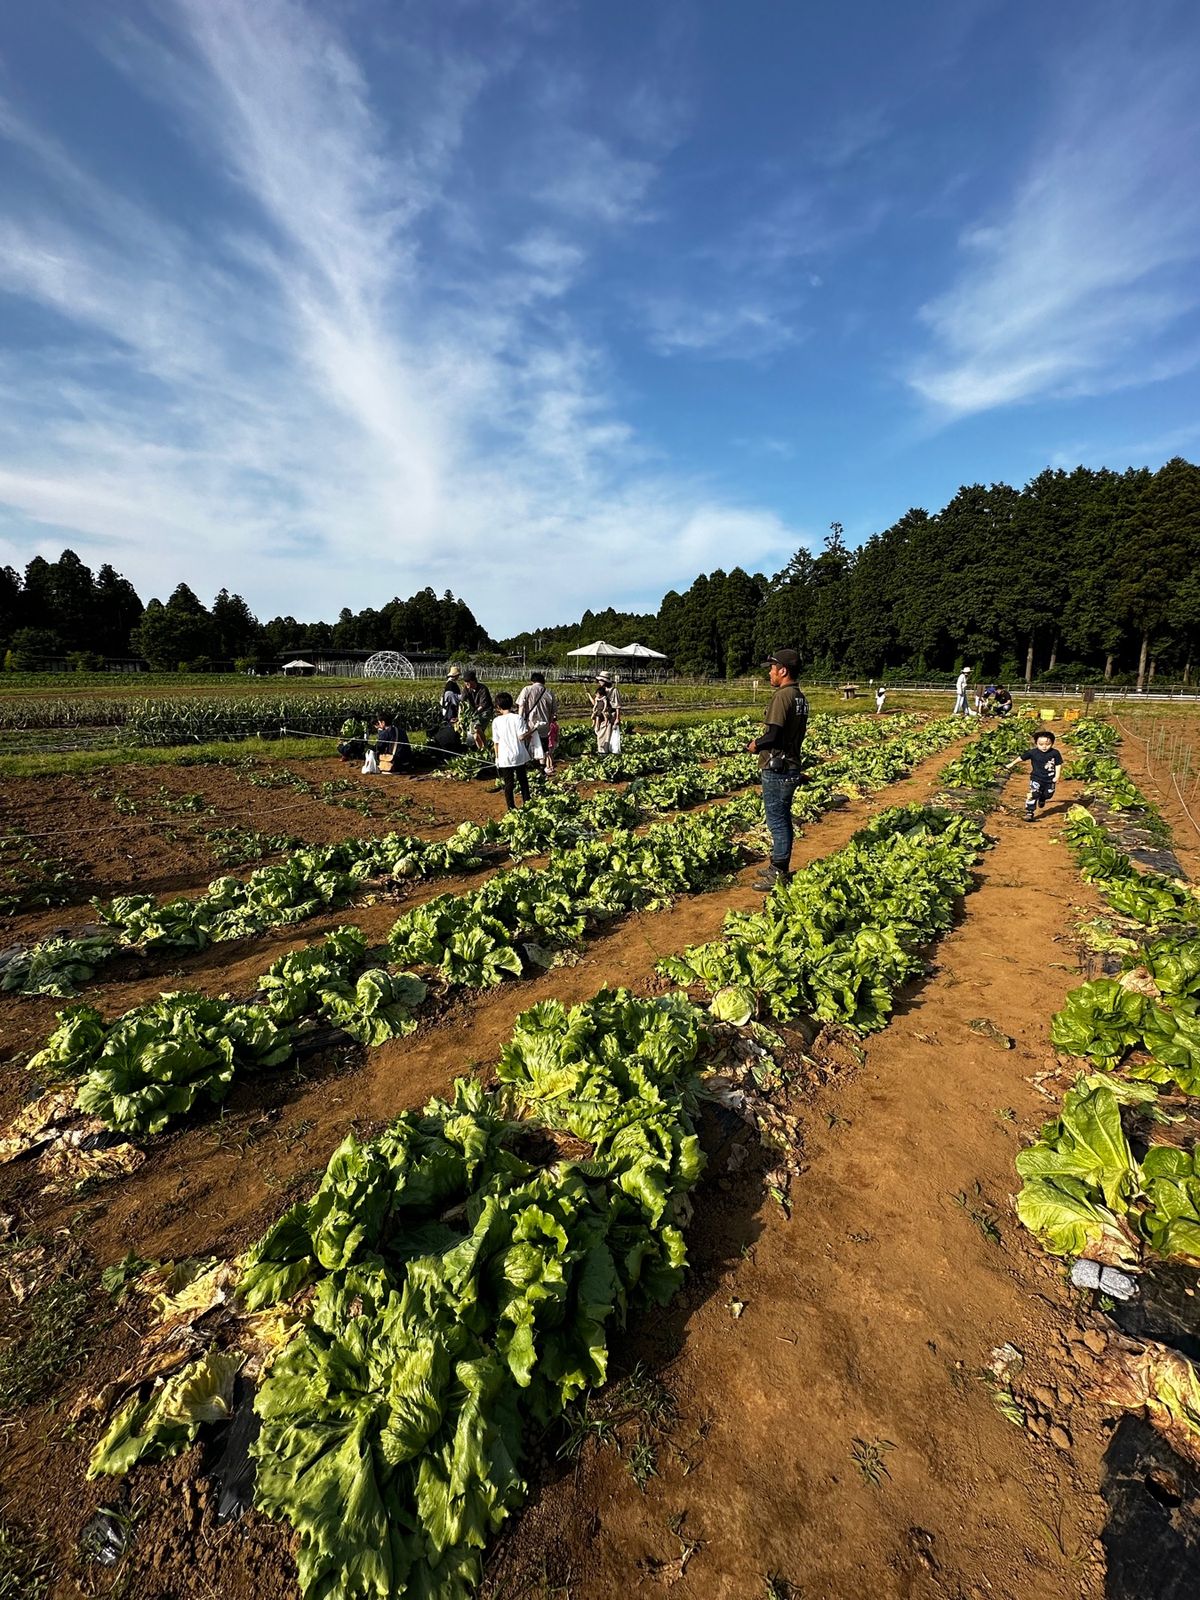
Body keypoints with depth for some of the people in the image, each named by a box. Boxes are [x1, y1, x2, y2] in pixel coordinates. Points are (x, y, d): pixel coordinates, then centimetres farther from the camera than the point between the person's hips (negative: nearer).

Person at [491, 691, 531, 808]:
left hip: (504, 758, 0)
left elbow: (496, 742, -3)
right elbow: (522, 736, -15)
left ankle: (511, 807, 11)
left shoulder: (496, 721, -6)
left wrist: (497, 758, 7)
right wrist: (529, 732, 4)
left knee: (508, 783, 7)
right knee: (523, 780, 18)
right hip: (519, 756, 1)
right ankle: (526, 802, 24)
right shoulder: (518, 718, -8)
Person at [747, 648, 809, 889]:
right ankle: (779, 867, 28)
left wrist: (756, 745, -5)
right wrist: (762, 742, 11)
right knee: (782, 820, 17)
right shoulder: (800, 697, 11)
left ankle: (779, 875, 7)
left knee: (778, 822, -1)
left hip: (777, 770, -10)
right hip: (792, 766, 10)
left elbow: (773, 735, -25)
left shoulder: (782, 696, -18)